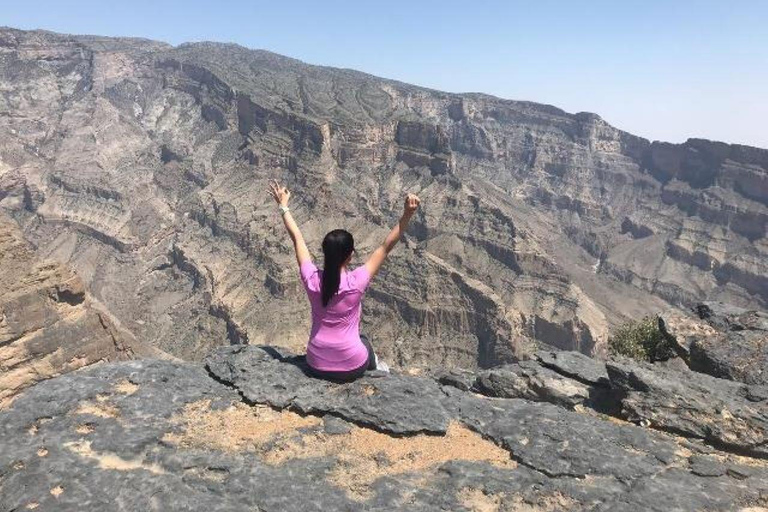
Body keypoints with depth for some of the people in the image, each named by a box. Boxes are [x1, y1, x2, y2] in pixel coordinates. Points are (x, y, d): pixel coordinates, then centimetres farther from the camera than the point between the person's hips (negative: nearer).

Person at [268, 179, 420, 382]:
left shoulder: (312, 280, -14)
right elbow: (386, 247, -18)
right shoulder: (356, 282, -22)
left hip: (316, 366, 2)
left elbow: (297, 238, -2)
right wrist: (407, 215, -22)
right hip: (352, 367, -2)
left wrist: (283, 205, 9)